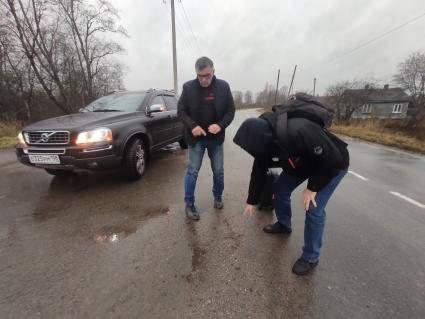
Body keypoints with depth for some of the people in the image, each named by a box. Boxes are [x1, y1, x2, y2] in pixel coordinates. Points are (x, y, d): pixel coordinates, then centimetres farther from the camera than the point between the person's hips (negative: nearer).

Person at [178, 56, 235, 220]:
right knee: (192, 171, 1)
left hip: (216, 138, 2)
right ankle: (189, 204, 17)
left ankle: (218, 197, 36)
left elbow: (230, 110, -1)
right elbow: (181, 110, -1)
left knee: (218, 171, 11)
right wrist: (192, 126, -18)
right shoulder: (188, 87, -5)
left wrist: (220, 125, -19)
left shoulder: (223, 86, -3)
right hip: (196, 138, -1)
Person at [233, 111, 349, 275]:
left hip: (331, 166, -6)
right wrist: (251, 201, 5)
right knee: (279, 189, 8)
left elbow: (332, 161, -30)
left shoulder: (299, 133, -43)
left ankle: (310, 257, 12)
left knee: (313, 209, -12)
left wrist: (312, 187, -21)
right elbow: (258, 172, -4)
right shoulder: (264, 141, -18)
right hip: (302, 162, 7)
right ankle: (283, 225, 36)